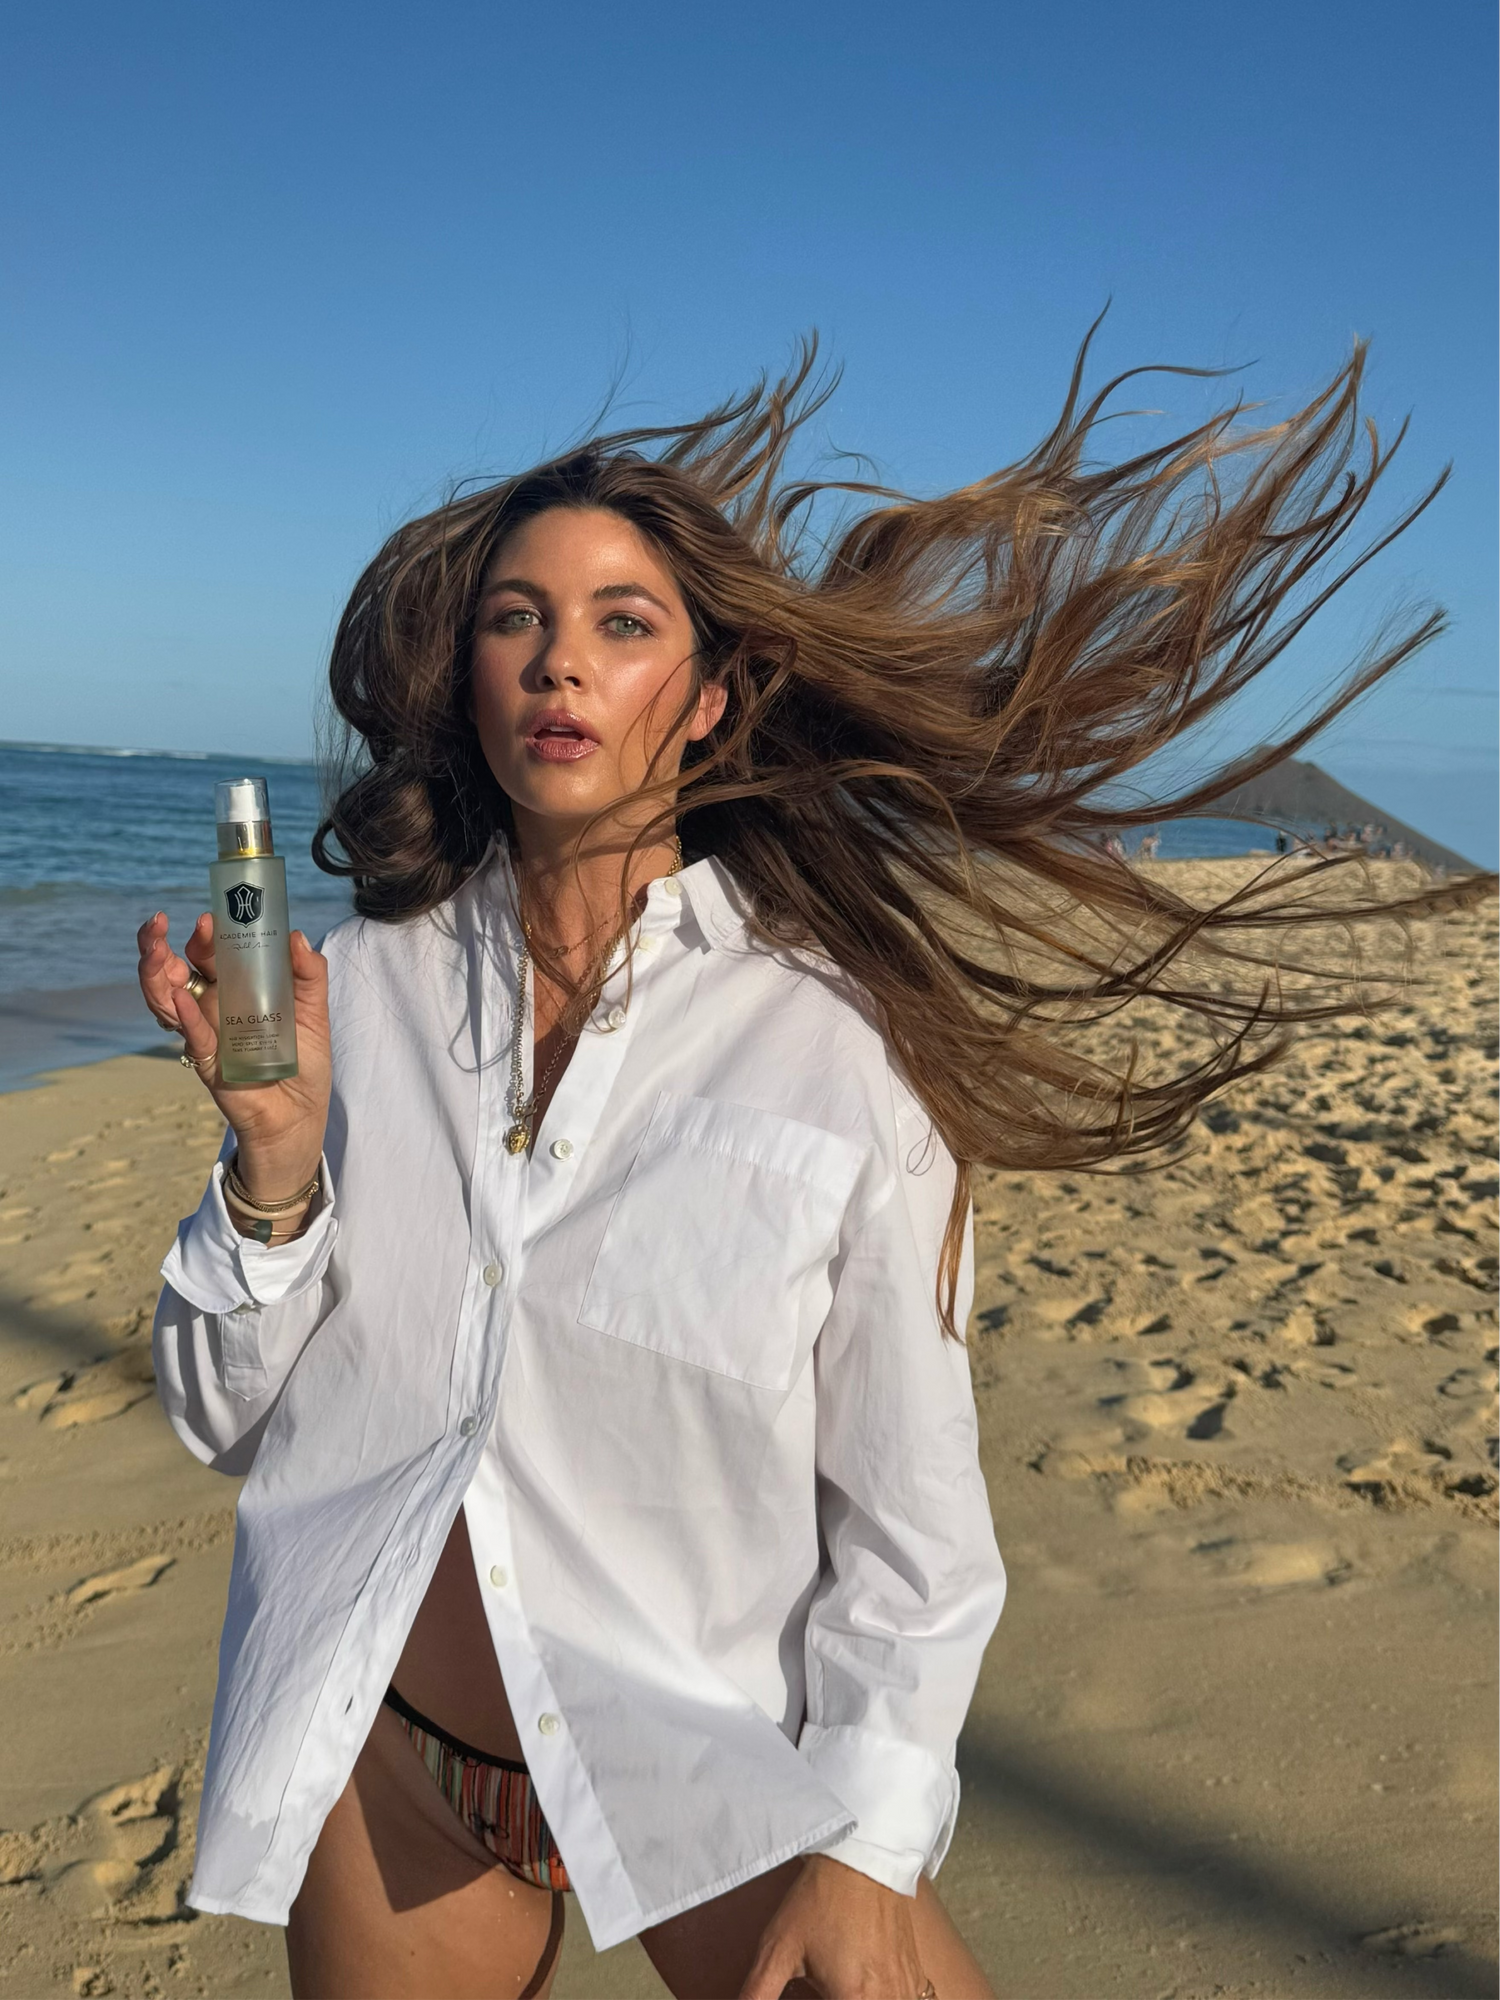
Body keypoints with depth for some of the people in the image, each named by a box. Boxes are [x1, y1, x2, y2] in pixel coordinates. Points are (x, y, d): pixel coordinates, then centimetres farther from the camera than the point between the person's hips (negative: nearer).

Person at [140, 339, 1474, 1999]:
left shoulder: (835, 1046, -15)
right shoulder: (358, 989, -7)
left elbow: (911, 1516, -8)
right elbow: (227, 1416, -2)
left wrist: (866, 1847, -9)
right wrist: (275, 1161, -17)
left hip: (719, 1786, -2)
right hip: (386, 1779, 3)